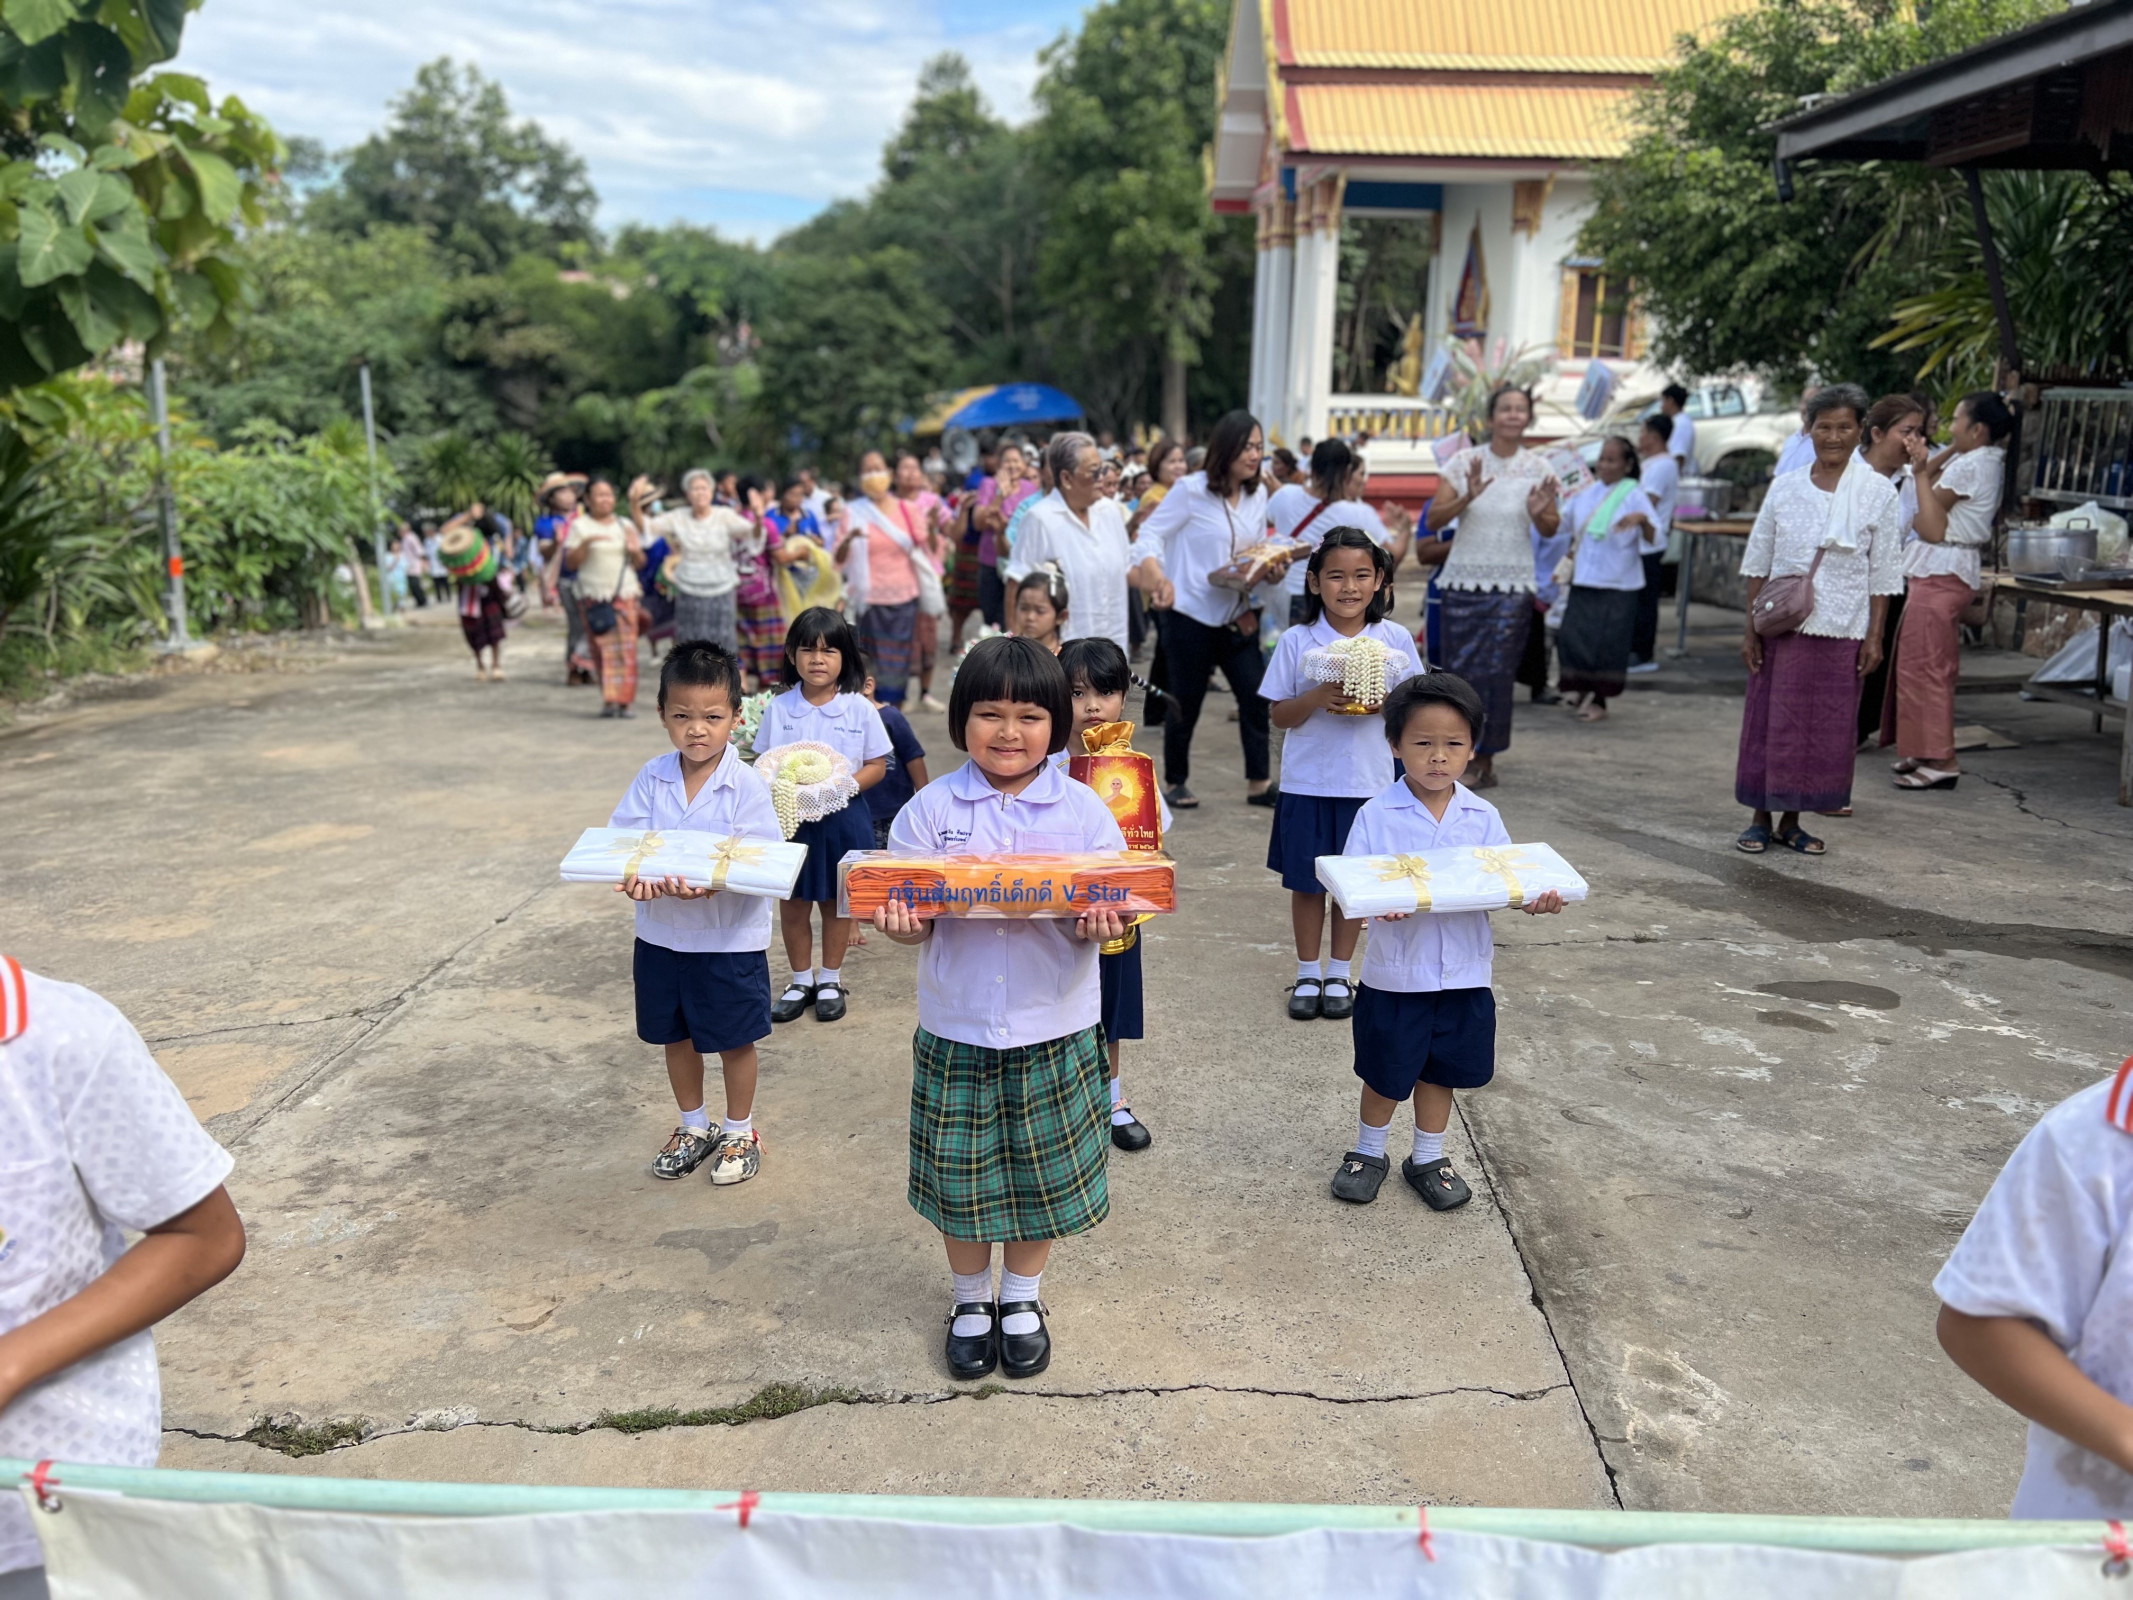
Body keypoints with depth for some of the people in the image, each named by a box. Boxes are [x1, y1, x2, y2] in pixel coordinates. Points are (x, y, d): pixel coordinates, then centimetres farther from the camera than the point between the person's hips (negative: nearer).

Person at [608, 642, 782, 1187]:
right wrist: (633, 877, -26)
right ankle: (694, 1127, 41)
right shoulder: (652, 778, -4)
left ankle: (739, 1132, 33)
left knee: (734, 1039, 12)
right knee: (675, 1035, 19)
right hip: (661, 933, 4)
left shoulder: (747, 786, -15)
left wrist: (712, 883, -35)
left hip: (730, 938, -4)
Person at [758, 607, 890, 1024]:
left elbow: (877, 766, -3)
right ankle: (802, 979, 28)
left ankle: (830, 980, 28)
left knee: (836, 903, 11)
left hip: (842, 820, -1)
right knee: (792, 904, 10)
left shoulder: (859, 709, -6)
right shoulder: (778, 709, -2)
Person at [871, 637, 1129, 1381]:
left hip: (1053, 1026, 0)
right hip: (958, 1026, 0)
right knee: (961, 1174, 12)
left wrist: (1098, 926, -27)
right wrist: (899, 921, -26)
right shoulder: (930, 809, -4)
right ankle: (970, 1299, 37)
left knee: (1042, 1173, 13)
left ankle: (1021, 1298, 38)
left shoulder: (1083, 810, -4)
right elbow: (912, 919, -4)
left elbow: (1102, 913, -5)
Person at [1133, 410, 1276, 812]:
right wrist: (1156, 575, -29)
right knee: (1185, 704, 5)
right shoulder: (1191, 490, -12)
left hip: (1237, 616, 6)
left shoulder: (1258, 494, 6)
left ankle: (1258, 782, 12)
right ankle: (1174, 782, 22)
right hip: (1191, 615, -5)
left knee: (1256, 697, 1)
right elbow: (1151, 533, -12)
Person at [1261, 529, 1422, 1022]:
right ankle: (1308, 975, 25)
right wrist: (1319, 697, -20)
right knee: (1306, 881, 8)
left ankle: (1339, 974, 27)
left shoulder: (1396, 639, -2)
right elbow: (1278, 716, -2)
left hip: (1369, 782, 1)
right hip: (1308, 781, -1)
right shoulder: (1297, 641, -5)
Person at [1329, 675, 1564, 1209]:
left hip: (1463, 974, 3)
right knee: (1386, 1074, 12)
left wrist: (1533, 899, -22)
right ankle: (1368, 1153, 35)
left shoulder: (1483, 818, -1)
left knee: (1442, 1070, 17)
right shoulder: (1377, 816, -10)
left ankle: (1428, 1159, 37)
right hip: (1395, 974, -3)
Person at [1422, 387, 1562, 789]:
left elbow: (1550, 531, 9)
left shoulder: (1538, 469, 2)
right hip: (1464, 580, 0)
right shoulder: (1464, 462, -1)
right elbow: (1434, 519, -6)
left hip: (1512, 586, 0)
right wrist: (1466, 497, -22)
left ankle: (1485, 757, 10)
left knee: (1498, 673, -1)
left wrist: (1539, 513, -13)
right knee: (1461, 669, 0)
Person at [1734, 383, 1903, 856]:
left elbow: (1882, 573, 2)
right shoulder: (1785, 488, 3)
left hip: (1840, 630, 0)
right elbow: (1758, 562, 6)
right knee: (1772, 719, 3)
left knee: (1826, 725, 5)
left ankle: (1791, 820, 16)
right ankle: (1760, 817, 15)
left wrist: (1874, 635, -2)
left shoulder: (1878, 492, 1)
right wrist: (1750, 626, 1)